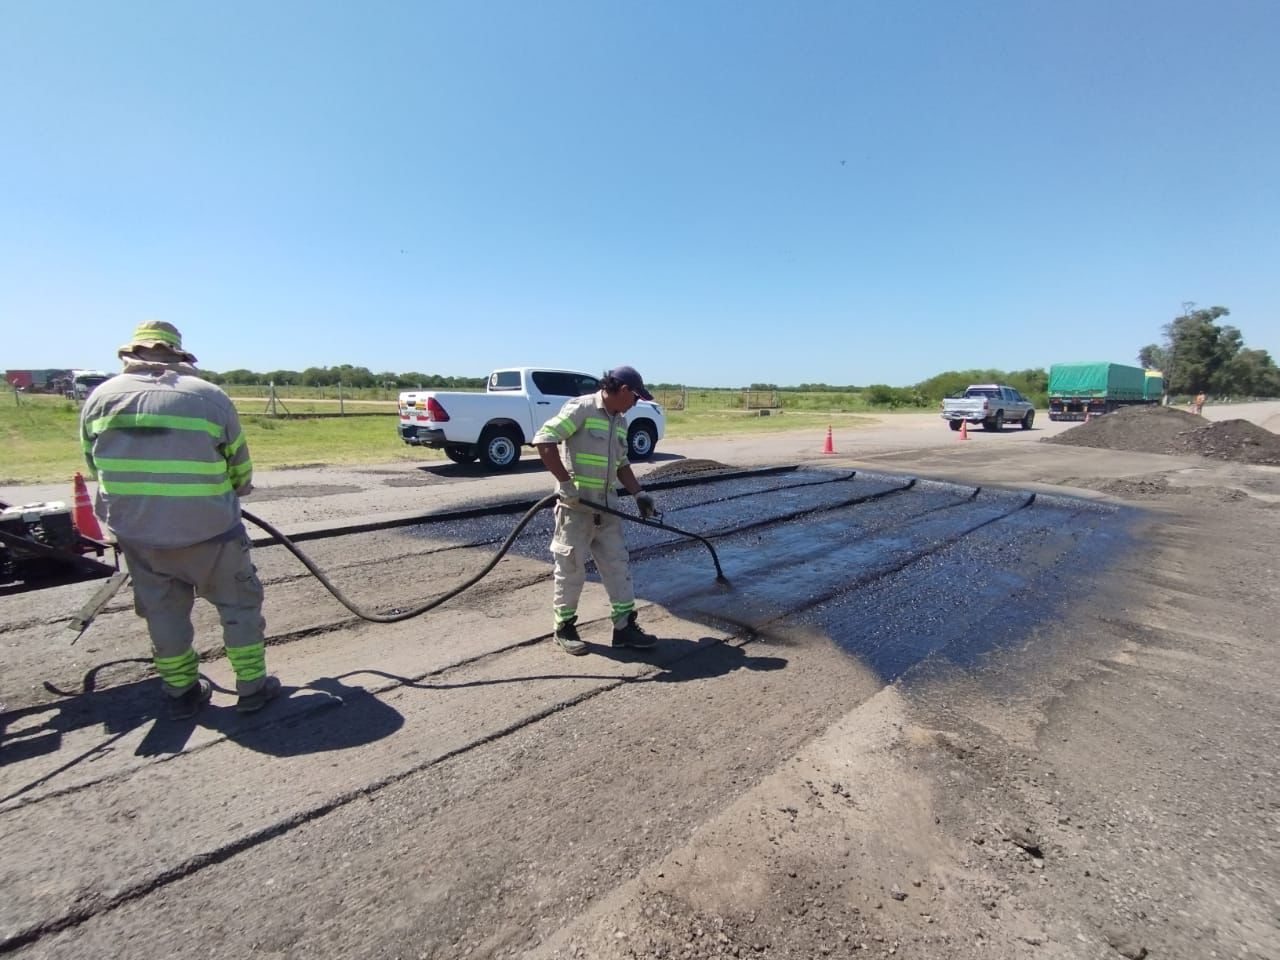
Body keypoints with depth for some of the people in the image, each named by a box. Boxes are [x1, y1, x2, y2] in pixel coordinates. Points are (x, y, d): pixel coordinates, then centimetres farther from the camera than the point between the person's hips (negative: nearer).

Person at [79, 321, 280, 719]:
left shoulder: (100, 397, 2)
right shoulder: (211, 396, -7)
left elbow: (94, 465, 12)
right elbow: (241, 470, 2)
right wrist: (230, 492, 24)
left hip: (135, 530, 4)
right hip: (208, 528, -3)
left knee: (164, 611, 18)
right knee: (238, 603, 12)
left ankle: (181, 691, 29)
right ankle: (252, 687, 19)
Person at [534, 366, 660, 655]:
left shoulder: (620, 423, 13)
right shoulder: (580, 408, -13)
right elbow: (543, 440, -20)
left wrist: (638, 493, 10)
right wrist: (566, 482, -22)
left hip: (606, 507, 8)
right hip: (575, 506, -8)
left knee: (618, 565, 10)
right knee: (571, 568, 4)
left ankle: (625, 627, 20)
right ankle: (564, 628, 21)